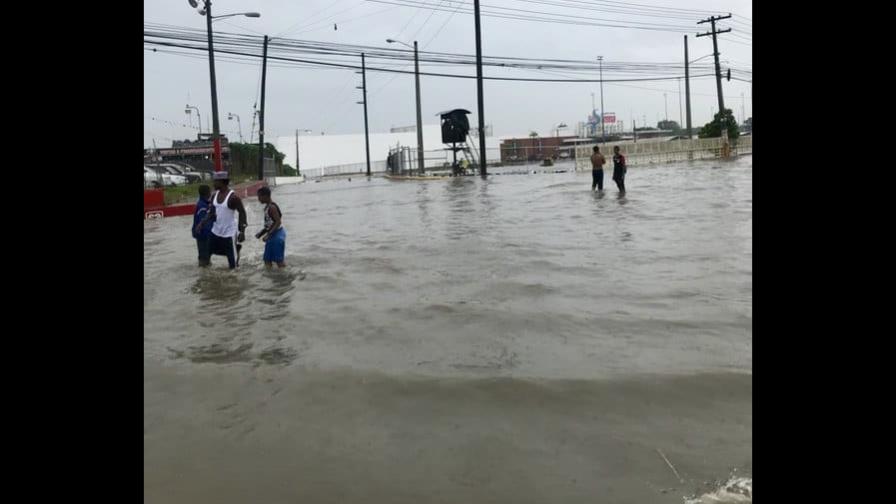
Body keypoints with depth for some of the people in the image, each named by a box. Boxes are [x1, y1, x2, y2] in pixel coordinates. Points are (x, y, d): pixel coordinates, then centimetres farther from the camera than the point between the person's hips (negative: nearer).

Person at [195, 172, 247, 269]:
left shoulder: (233, 197, -19)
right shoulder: (214, 195, 2)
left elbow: (242, 213, -15)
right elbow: (211, 212, 11)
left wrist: (242, 232, -17)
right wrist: (202, 223, -3)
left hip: (230, 232, -7)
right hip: (216, 231, 7)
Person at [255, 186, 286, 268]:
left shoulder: (272, 207, -17)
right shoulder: (267, 207, 13)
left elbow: (278, 222, -24)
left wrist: (268, 235, -26)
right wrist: (262, 232, 12)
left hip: (277, 234, -10)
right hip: (272, 235, 10)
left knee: (279, 260, -4)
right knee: (267, 261, 10)